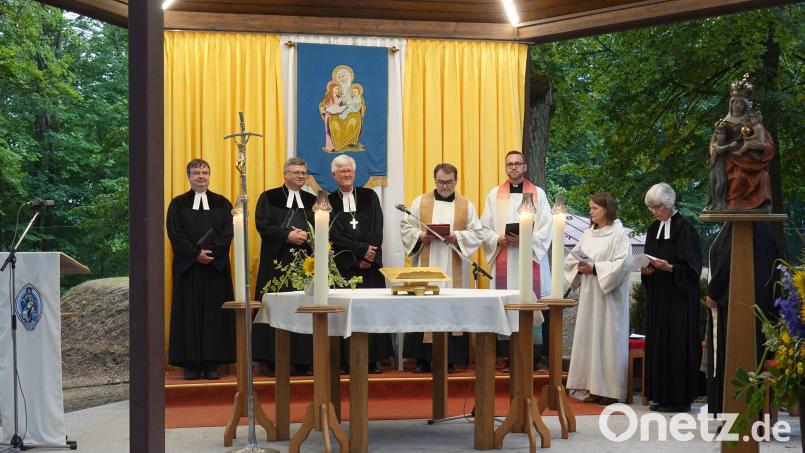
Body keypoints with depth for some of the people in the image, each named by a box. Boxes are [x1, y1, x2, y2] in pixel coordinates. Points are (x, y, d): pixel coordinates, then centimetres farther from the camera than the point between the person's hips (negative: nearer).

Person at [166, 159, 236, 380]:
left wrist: (211, 252, -15)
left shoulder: (222, 203, 10)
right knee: (189, 314, -1)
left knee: (214, 314, -1)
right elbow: (175, 234, -4)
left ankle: (212, 364, 2)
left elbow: (227, 233, 0)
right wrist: (196, 254, -15)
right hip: (187, 267, -1)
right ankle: (191, 364, 1)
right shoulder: (178, 204, 7)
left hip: (216, 266, 1)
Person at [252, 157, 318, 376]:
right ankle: (273, 362, -1)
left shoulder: (312, 200, 16)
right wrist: (287, 235, -15)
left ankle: (302, 362, 2)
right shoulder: (269, 198, 7)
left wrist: (306, 235, -10)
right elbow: (262, 225, -5)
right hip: (277, 262, -2)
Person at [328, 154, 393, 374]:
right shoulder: (329, 201, 5)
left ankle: (373, 359, 1)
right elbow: (334, 234, -4)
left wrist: (368, 256, -10)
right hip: (343, 264, -1)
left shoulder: (369, 196, 10)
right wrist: (361, 250, -12)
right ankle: (347, 360, -3)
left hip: (370, 263, 1)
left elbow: (377, 229, 2)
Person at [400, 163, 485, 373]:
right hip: (426, 266, 0)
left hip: (454, 269, 0)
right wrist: (420, 236, -13)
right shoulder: (420, 202, 9)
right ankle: (423, 358, 2)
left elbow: (477, 233, 3)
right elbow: (406, 227, 6)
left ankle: (449, 359, 3)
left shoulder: (467, 206, 9)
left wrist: (456, 236, -13)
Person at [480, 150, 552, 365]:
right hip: (503, 261, 1)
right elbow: (484, 228, 8)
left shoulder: (538, 194, 8)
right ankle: (503, 355, 4)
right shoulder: (495, 194, 11)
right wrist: (499, 239, -11)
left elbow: (546, 227, 0)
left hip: (531, 257, -1)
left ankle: (543, 356, 0)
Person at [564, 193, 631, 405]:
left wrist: (594, 268, -17)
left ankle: (611, 389, 0)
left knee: (608, 337, -5)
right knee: (589, 337, 5)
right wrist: (580, 267, -6)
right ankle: (595, 387, 11)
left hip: (609, 295, -7)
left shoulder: (619, 234, -6)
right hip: (588, 293, 7)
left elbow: (622, 263, -15)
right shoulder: (588, 233, 14)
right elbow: (571, 258, 15)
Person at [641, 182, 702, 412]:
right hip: (657, 297, 7)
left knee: (677, 344, -6)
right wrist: (646, 269, -2)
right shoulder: (654, 229, 13)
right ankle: (661, 395, 12)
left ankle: (679, 398, -1)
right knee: (657, 344, 7)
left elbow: (691, 268, -12)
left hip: (678, 297, -7)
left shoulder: (685, 228, -10)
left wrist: (668, 267, -24)